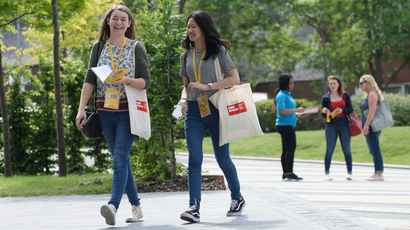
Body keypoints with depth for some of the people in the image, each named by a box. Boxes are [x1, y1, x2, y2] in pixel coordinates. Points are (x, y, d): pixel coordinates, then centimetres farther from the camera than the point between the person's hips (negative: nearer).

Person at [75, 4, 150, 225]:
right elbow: (89, 80, 6)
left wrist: (128, 80, -22)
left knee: (120, 157, -17)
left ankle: (113, 206, -30)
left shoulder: (136, 47, 2)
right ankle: (136, 207, 16)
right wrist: (81, 109, -3)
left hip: (128, 110, -4)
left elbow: (146, 81, -1)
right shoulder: (99, 47, 10)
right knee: (120, 160, 7)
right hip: (106, 111, 4)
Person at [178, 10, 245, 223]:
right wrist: (184, 98, -1)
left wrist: (206, 86, -16)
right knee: (194, 159, -10)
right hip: (194, 112, 3)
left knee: (222, 158, 5)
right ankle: (194, 207, -18)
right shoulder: (186, 56, 13)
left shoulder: (218, 51, -1)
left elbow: (234, 79, -8)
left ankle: (237, 199, 27)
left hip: (215, 109, -3)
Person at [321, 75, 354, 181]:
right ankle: (326, 173, 2)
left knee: (346, 150, 2)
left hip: (344, 124, 0)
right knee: (329, 150, -2)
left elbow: (351, 109, 3)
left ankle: (349, 173, 7)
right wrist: (324, 112, -15)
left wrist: (342, 110, -15)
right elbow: (323, 115, 7)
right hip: (331, 125, 0)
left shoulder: (345, 95, 7)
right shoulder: (326, 98, 7)